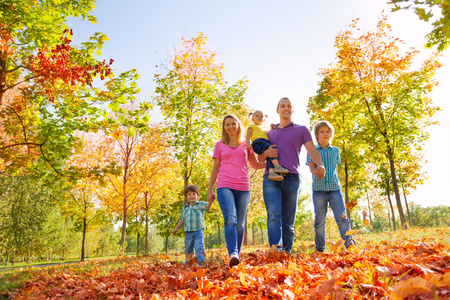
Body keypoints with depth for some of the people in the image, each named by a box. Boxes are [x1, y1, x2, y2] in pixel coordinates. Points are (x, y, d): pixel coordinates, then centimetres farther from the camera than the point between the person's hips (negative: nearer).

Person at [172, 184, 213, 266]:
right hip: (188, 232, 5)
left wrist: (210, 201, -38)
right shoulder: (185, 208, 15)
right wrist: (176, 228, 6)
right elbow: (182, 219, 16)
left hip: (198, 231, -4)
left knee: (199, 248, -12)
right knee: (188, 249, 13)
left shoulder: (200, 204, 2)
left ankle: (201, 264, -9)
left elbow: (207, 206, -17)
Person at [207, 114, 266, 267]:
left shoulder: (246, 144, 15)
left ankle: (237, 254, 15)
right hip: (225, 186, -1)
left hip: (243, 188, 2)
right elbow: (215, 168, 15)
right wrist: (209, 190, 12)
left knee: (240, 224, 3)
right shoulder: (220, 145, 13)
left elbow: (256, 165, 21)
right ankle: (233, 254, -29)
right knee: (230, 219, -21)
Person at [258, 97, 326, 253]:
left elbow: (312, 149, 6)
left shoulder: (301, 130, 17)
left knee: (288, 221, 0)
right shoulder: (270, 133, 24)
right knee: (273, 216, -16)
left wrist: (320, 165, -15)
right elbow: (259, 158, 25)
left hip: (292, 178, -1)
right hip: (271, 178, 1)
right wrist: (266, 153, 0)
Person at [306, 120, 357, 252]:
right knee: (319, 221, 5)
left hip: (335, 188, 2)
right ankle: (320, 249, 16)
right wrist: (318, 172, -27)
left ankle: (351, 246, -2)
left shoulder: (335, 150, 13)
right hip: (319, 188, -1)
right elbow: (311, 167, -6)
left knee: (342, 218, -6)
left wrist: (335, 180, 12)